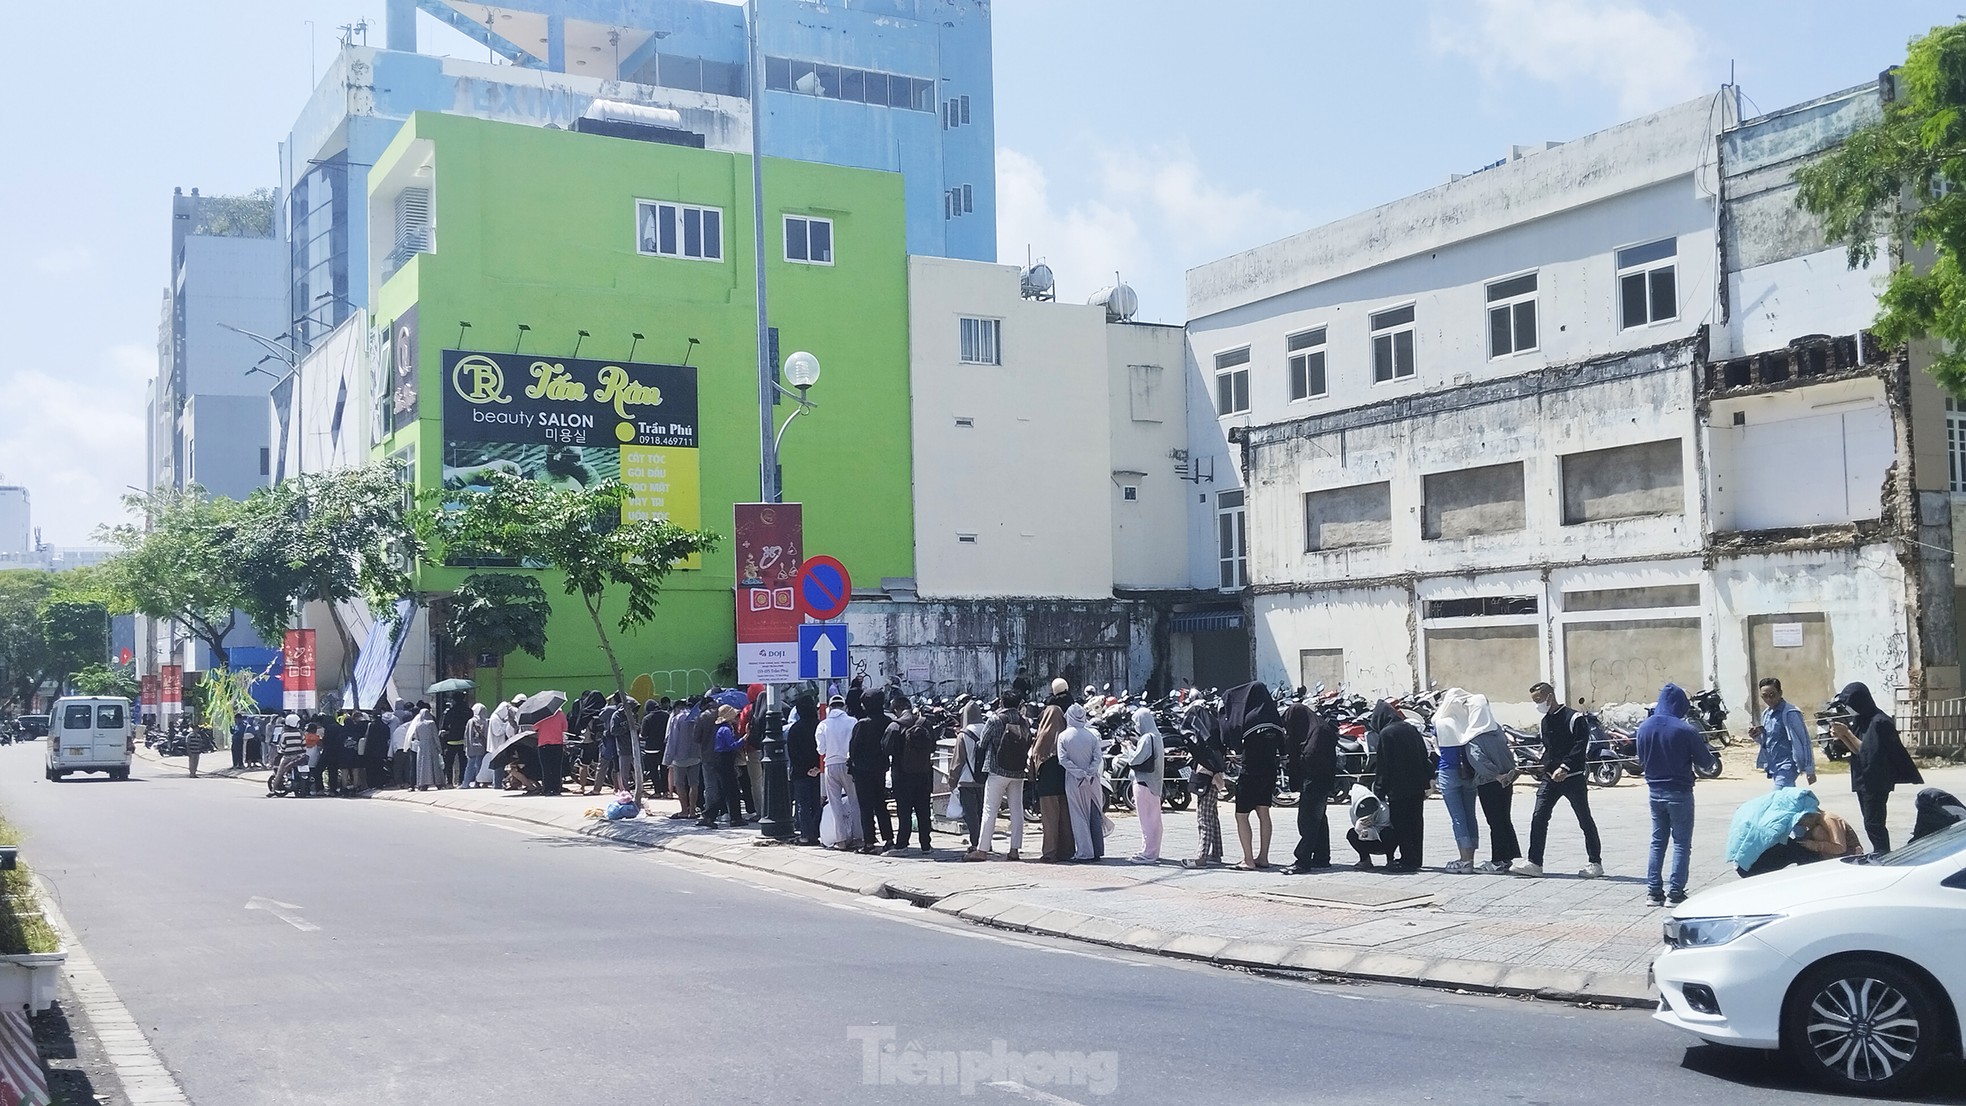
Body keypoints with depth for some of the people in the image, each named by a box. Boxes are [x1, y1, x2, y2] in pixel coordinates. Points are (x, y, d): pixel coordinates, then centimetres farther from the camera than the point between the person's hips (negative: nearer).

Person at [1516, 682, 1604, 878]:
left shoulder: (1574, 718, -11)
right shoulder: (1545, 721, 13)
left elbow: (1580, 747, -18)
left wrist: (1564, 768, -26)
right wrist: (1547, 767, 5)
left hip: (1573, 779, -6)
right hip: (1550, 778, 7)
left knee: (1585, 821, 5)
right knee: (1538, 817, -5)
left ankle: (1596, 863, 16)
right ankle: (1534, 863, -4)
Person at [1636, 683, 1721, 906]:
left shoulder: (1644, 727, -1)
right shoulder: (1685, 730, -17)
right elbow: (1705, 761, -8)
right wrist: (1715, 762, 14)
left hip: (1655, 791, 5)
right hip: (1679, 792, -5)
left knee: (1658, 841, 14)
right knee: (1681, 843, 4)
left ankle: (1654, 891, 12)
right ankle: (1675, 892, 1)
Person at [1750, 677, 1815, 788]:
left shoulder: (1790, 713, -12)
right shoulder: (1766, 714, 12)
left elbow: (1804, 741, -11)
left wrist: (1809, 770, -11)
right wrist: (1757, 736, -1)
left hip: (1787, 766, -8)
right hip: (1773, 766, 8)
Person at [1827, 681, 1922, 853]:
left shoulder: (1879, 722, -15)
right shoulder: (1858, 720, 10)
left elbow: (1867, 751, -14)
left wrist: (1847, 733, -14)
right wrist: (1841, 736, -4)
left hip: (1876, 782, -8)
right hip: (1862, 780, 8)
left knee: (1873, 823, -10)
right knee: (1871, 822, 10)